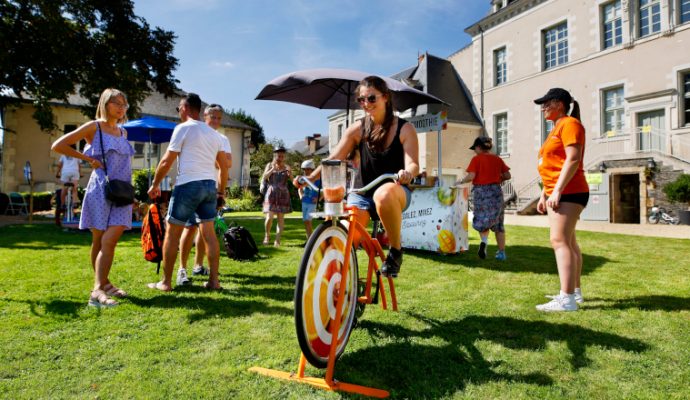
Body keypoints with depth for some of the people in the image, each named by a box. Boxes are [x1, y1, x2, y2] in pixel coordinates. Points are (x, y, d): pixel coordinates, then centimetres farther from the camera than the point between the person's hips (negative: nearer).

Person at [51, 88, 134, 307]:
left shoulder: (123, 132, 15)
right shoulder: (94, 127, 0)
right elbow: (58, 146, -2)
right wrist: (88, 159, -4)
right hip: (101, 189, -4)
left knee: (110, 240, -5)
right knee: (100, 241, 0)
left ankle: (102, 285, 3)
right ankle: (98, 290, 3)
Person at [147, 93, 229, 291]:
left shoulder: (183, 128, -3)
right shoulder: (213, 133, 16)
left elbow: (167, 161, -4)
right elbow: (224, 166, 17)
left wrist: (155, 184, 7)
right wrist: (221, 190, 25)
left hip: (188, 185, -6)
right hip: (209, 185, 6)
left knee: (172, 233, 4)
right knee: (209, 233, 9)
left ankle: (166, 282, 9)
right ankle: (214, 280, 9)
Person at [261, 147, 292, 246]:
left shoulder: (286, 167, 6)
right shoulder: (270, 165, 7)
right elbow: (264, 178, -5)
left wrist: (290, 173, -23)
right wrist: (273, 169, -17)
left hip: (283, 195, 1)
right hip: (271, 194, -1)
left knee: (281, 218, -1)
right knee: (269, 217, -9)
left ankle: (277, 240, 3)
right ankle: (267, 235, 15)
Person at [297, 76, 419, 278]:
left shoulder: (404, 128, -4)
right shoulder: (358, 128, 0)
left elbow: (413, 164, -14)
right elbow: (334, 160, -5)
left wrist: (406, 173, -39)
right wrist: (309, 178, -20)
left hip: (395, 192, -2)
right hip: (362, 193, 2)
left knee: (384, 194, -40)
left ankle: (395, 250, -18)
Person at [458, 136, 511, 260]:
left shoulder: (476, 159, -5)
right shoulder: (497, 159, 7)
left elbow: (471, 176, -14)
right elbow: (507, 175, 7)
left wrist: (461, 181, 2)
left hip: (480, 191, -3)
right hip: (496, 191, 3)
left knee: (482, 221, 13)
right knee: (498, 223, 13)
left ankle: (484, 240, -16)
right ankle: (501, 252, 16)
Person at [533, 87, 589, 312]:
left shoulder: (569, 123, -8)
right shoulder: (556, 129, 22)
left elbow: (573, 159, -19)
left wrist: (557, 190, -24)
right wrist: (544, 194, 21)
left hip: (567, 192, -10)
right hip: (557, 193, 10)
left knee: (560, 240, -16)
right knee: (567, 241, 13)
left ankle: (567, 299, -16)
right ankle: (575, 292, 23)